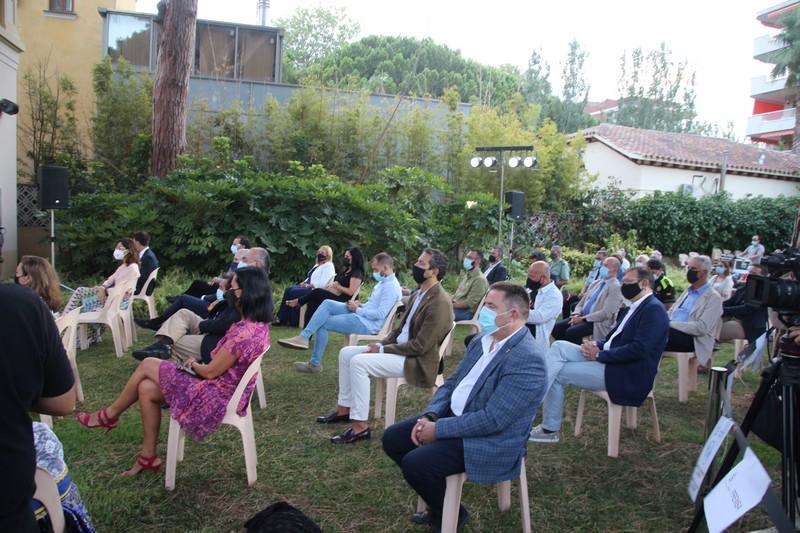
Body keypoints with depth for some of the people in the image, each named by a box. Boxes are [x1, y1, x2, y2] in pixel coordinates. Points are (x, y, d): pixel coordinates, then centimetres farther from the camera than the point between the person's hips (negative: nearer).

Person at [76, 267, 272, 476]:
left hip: (215, 397, -9)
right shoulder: (258, 325, 3)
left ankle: (109, 415, 25)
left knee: (147, 365, 2)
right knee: (146, 389, 8)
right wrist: (198, 364, 5)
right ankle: (148, 457, 19)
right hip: (224, 390, 9)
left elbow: (210, 372, -18)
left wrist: (192, 365, 2)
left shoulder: (245, 331, -28)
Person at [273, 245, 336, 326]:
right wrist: (304, 282, 3)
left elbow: (322, 283, -19)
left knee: (292, 292, -24)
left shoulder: (329, 266, -8)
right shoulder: (317, 265, 23)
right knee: (288, 289, -13)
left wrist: (308, 285, -17)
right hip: (308, 287, 10)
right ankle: (282, 318, -18)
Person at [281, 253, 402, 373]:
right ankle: (303, 337, -7)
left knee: (323, 323, -7)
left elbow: (380, 314, -26)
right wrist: (360, 306, 5)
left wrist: (357, 310, -14)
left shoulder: (391, 287, -18)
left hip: (367, 323, -10)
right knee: (327, 303, -3)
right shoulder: (384, 282, 14)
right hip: (360, 314, 10)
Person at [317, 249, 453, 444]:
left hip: (417, 361, -10)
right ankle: (344, 409, 16)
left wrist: (383, 349, -16)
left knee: (359, 362, -24)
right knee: (346, 353, 5)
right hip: (400, 348, 10)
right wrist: (381, 344, 2)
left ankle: (360, 426, -17)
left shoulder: (439, 302, -21)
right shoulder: (419, 294, 9)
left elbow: (420, 346, -23)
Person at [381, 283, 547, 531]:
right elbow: (451, 383, 11)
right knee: (392, 438, 4)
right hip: (453, 417, 9)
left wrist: (438, 429, -20)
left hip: (489, 441, -9)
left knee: (414, 463, -22)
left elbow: (491, 419, -26)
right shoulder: (482, 340, 5)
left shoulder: (527, 360, -24)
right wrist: (429, 416, -7)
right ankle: (438, 501, 20)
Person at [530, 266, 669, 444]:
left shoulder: (654, 309, -15)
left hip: (625, 375, -9)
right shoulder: (637, 307, 15)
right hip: (608, 359, 9)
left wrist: (599, 354, -18)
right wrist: (597, 345, 0)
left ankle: (550, 429, 0)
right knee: (559, 347, -6)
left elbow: (638, 349, -25)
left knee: (556, 374, -11)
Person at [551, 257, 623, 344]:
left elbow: (606, 313, -18)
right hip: (583, 317, 8)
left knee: (571, 332, -30)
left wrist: (583, 318, -18)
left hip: (598, 322, -8)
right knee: (556, 328, -10)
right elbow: (581, 303, 17)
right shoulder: (595, 283, 16)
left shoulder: (615, 287, -9)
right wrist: (577, 315, -4)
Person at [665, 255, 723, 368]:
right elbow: (672, 311, 24)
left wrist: (671, 324, -19)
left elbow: (702, 328, -15)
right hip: (673, 330, 7)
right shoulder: (688, 291, 22)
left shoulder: (714, 298, -3)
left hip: (692, 339, -7)